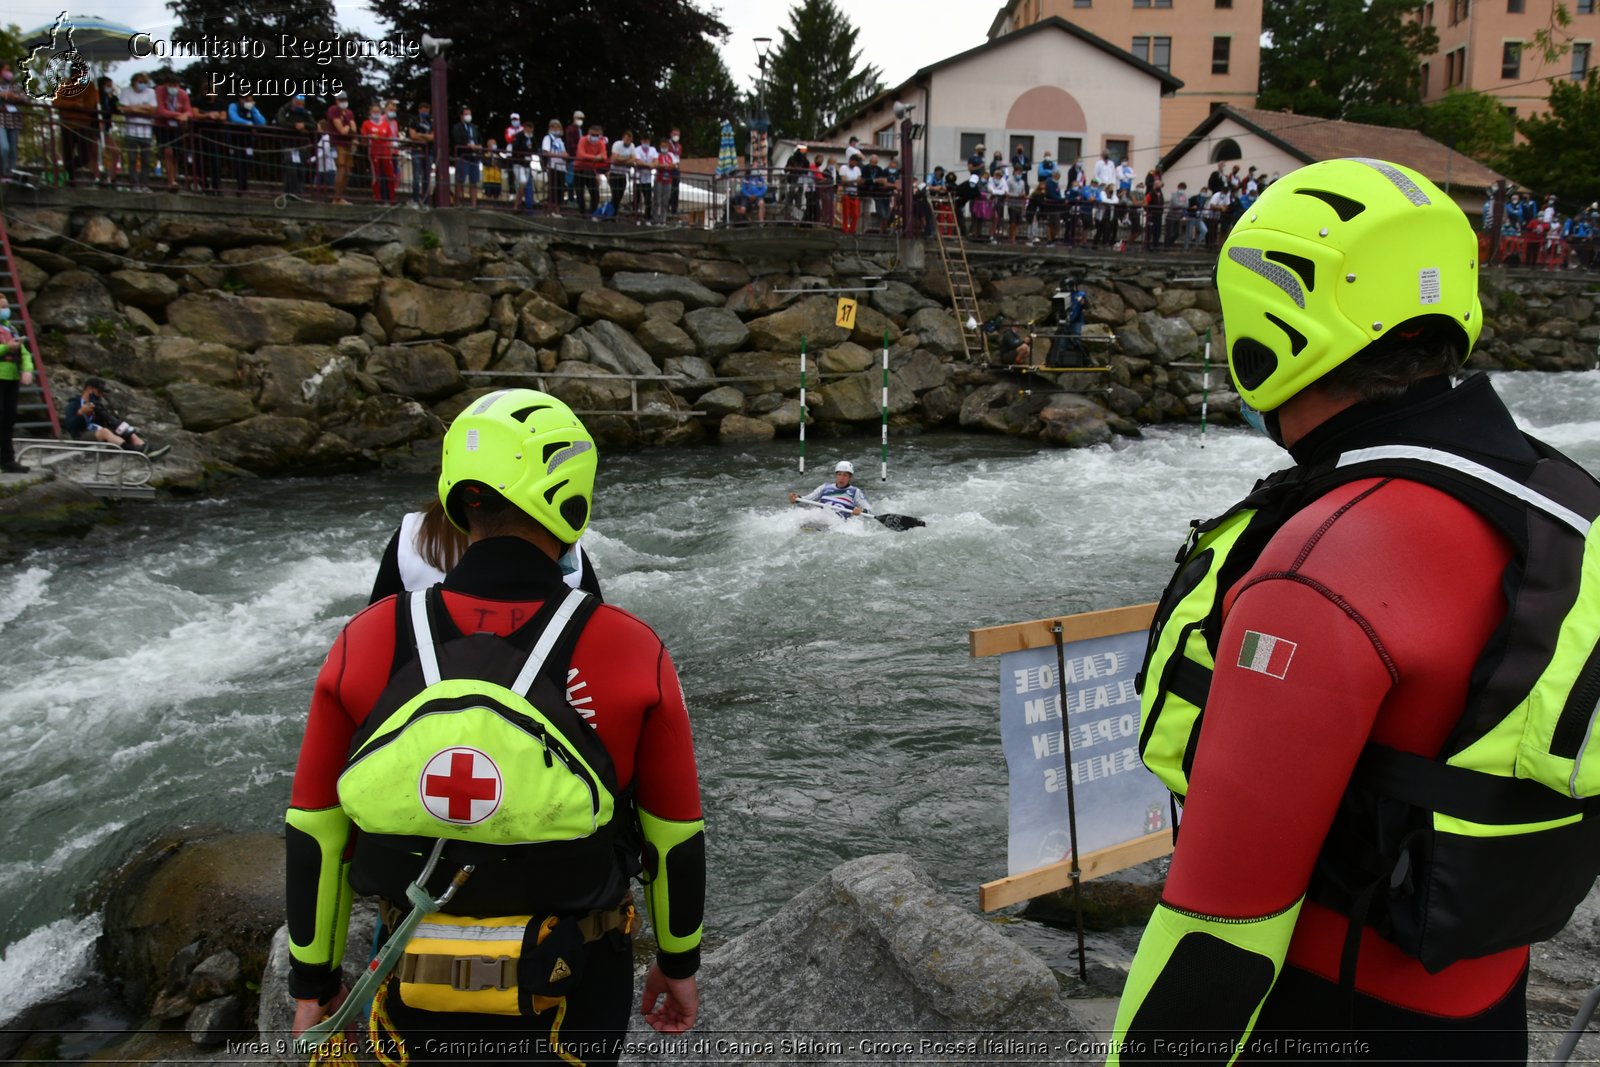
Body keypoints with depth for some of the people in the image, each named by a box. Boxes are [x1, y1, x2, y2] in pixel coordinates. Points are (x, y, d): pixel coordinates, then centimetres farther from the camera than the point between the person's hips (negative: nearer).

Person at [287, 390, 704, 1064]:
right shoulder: (632, 653, -18)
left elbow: (314, 835, -4)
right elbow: (676, 836, -8)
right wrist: (679, 962, 9)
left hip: (418, 994, 2)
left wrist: (313, 981, 11)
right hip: (576, 988, -1)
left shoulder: (365, 644, -13)